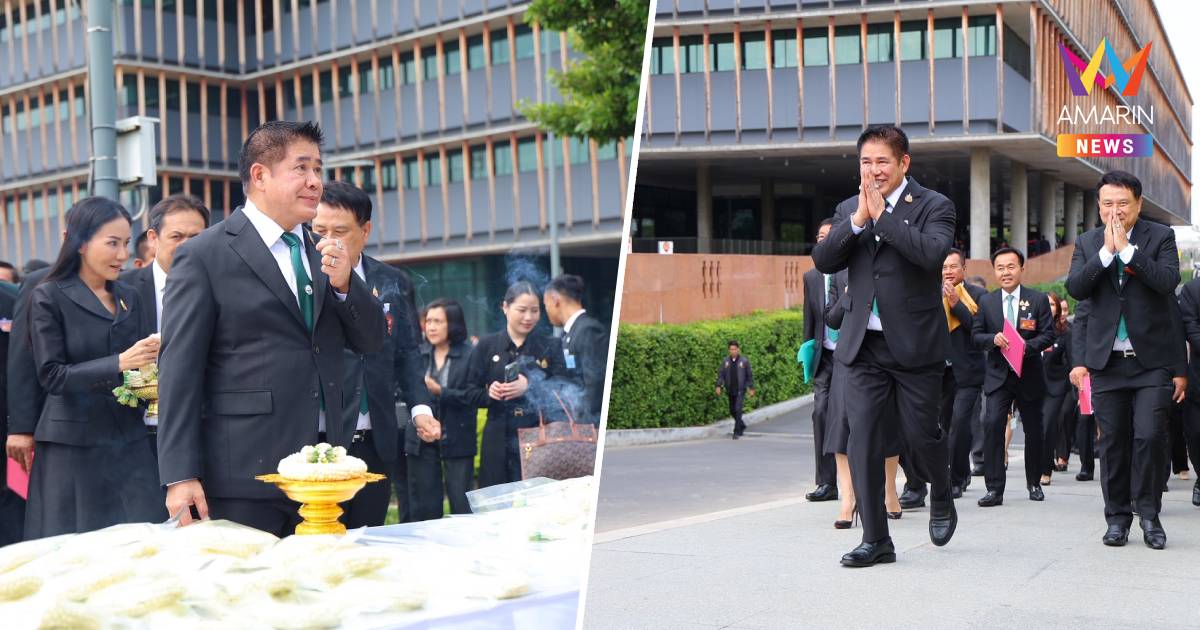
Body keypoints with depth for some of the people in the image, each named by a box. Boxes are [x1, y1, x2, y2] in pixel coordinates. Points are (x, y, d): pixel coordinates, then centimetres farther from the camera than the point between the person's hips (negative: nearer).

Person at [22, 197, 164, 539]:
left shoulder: (129, 297, 12)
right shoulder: (49, 297, -4)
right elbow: (52, 375, -11)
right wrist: (119, 364, -22)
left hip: (129, 443, 5)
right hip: (74, 446, -4)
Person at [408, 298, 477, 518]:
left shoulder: (469, 355, -4)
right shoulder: (418, 353, 7)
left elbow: (473, 396, -11)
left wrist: (440, 391, -18)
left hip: (457, 440, -3)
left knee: (461, 505, 2)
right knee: (425, 507, 8)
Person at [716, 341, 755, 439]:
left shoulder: (744, 361, -5)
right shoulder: (726, 361, 2)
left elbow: (750, 375, 0)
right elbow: (720, 374, 1)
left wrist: (751, 388, -1)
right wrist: (718, 386, -10)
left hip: (740, 391, -4)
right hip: (730, 391, 4)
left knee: (738, 410, -14)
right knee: (732, 411, 12)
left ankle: (737, 432, -9)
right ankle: (742, 426, 36)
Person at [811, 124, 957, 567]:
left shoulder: (933, 206, -2)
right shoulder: (849, 209, 12)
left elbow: (932, 253, -21)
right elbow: (823, 261, 0)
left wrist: (882, 215, -18)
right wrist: (858, 220, -12)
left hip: (915, 345, -3)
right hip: (864, 346, 4)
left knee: (920, 435, 3)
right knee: (862, 439, -2)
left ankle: (942, 499, 36)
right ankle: (875, 539, 5)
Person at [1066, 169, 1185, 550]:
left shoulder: (1160, 237, 2)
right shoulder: (1087, 243, 9)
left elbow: (1168, 281, -15)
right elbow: (1075, 288, -6)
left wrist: (1126, 248, -16)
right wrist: (1107, 251, -13)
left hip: (1152, 359, -2)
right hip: (1107, 361, 2)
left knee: (1149, 436, -10)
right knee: (1113, 442, 5)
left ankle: (1148, 512, 7)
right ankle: (1117, 517, 15)